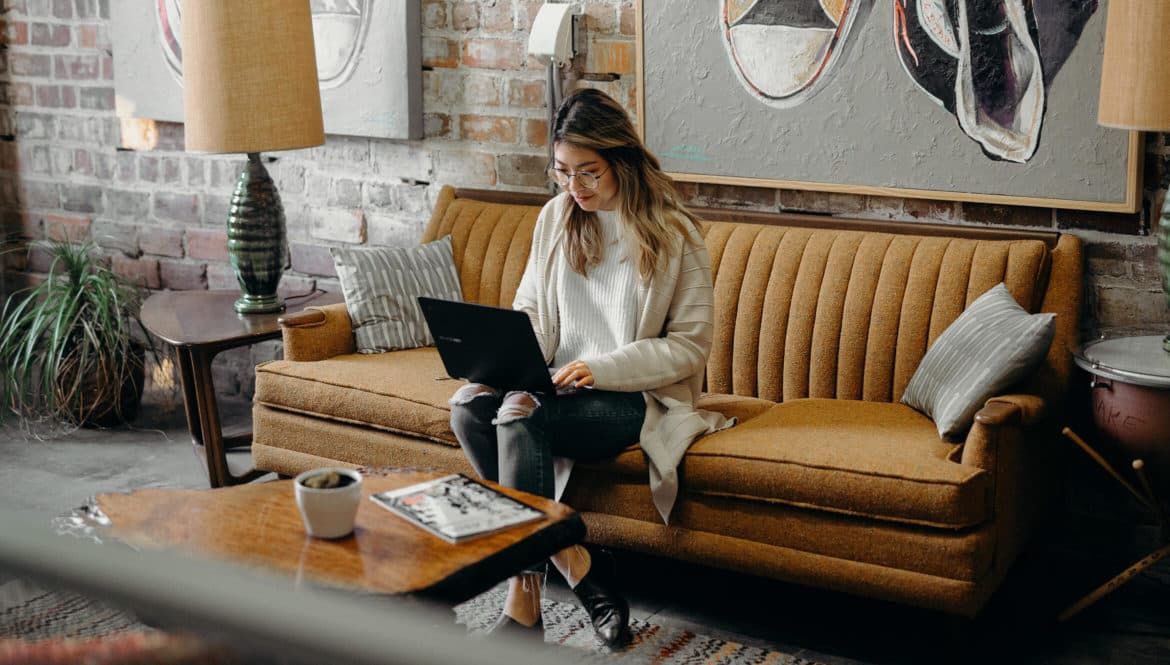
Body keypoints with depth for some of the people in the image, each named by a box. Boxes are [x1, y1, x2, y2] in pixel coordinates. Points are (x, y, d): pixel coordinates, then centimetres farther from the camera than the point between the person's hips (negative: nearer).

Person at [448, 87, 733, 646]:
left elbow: (690, 344, -7)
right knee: (468, 404, -25)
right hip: (559, 386, 6)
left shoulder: (673, 234, -6)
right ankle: (572, 564, -21)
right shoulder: (556, 218, 9)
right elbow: (530, 311, 13)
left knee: (521, 414, -32)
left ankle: (525, 599, -25)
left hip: (637, 396, -5)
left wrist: (601, 368, -19)